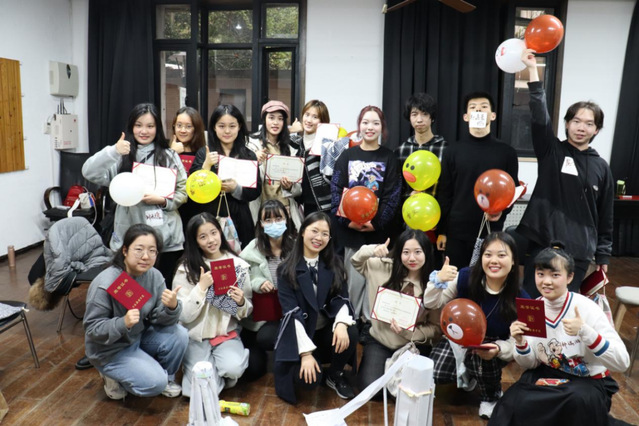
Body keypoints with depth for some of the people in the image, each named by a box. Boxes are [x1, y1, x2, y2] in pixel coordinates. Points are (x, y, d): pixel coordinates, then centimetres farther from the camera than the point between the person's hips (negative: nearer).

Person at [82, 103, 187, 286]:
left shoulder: (169, 156, 6)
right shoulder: (122, 156, 4)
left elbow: (183, 191, 5)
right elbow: (89, 172, -9)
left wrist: (162, 200, -13)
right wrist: (113, 152, -21)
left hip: (167, 238, 0)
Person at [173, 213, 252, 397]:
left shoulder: (238, 265, -1)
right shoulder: (186, 269, -8)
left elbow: (246, 312, 5)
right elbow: (184, 315, -13)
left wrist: (241, 303, -18)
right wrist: (201, 287, -22)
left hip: (227, 333, 1)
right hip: (196, 337, -1)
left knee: (233, 368, -28)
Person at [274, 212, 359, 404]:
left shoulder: (334, 264, 2)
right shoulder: (287, 270, -9)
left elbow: (341, 298, -5)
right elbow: (292, 312, -15)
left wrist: (342, 323, -28)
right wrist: (306, 353, -22)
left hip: (326, 329, 3)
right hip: (299, 334, -3)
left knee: (351, 333, -29)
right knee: (308, 379, -26)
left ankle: (335, 375, 1)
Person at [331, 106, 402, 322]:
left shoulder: (389, 158, 4)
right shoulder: (347, 155, 7)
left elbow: (392, 195, -2)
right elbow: (336, 189, 0)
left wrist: (377, 223, -12)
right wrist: (346, 220, -11)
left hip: (378, 230, 0)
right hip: (351, 229, 1)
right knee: (355, 277, 4)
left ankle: (372, 321, 16)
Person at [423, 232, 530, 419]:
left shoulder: (520, 299, -21)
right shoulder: (465, 277, -20)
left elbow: (517, 342, -14)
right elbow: (432, 304, -10)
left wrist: (498, 349, -37)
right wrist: (438, 281, -31)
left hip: (494, 348, -1)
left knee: (484, 362, -35)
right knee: (434, 374, -21)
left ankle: (492, 397, 2)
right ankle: (466, 373, 17)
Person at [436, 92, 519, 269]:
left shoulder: (506, 152, 5)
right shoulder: (453, 151, 5)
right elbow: (444, 193, 4)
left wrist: (502, 211, -14)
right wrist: (441, 231, 1)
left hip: (492, 232, 0)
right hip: (457, 231, 0)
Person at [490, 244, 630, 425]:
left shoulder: (586, 308, -18)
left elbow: (622, 362, -25)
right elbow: (531, 364, 3)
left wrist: (584, 331, -38)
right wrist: (521, 342, -18)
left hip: (590, 382, -3)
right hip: (548, 375, 3)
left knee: (578, 399, -35)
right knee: (513, 402, -22)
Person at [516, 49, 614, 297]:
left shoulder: (601, 168, 7)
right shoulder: (551, 151, 2)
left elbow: (605, 217, 11)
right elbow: (540, 116, -13)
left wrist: (603, 255, 9)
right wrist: (532, 69, -19)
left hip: (580, 251, 2)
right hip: (543, 243, -2)